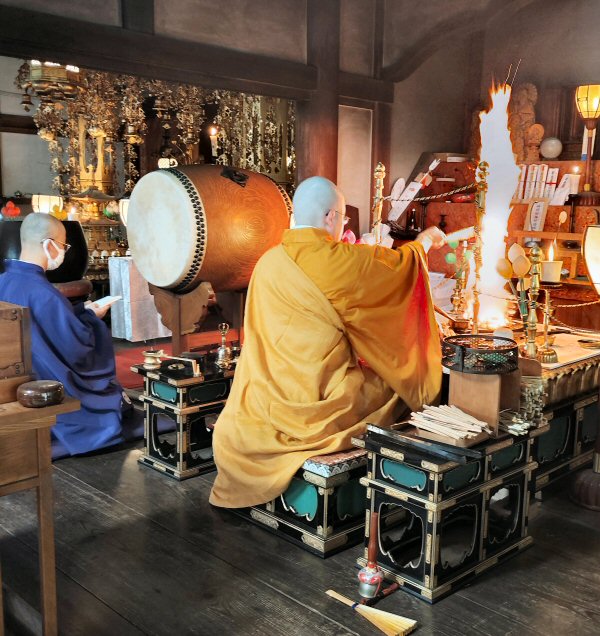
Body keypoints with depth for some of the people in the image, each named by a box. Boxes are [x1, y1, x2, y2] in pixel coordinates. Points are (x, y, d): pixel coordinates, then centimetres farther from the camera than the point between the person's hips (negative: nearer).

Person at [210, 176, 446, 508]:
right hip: (324, 406, -4)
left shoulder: (267, 263, 2)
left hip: (265, 405, 4)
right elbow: (402, 265, 8)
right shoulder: (344, 261, -12)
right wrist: (425, 240, 31)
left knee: (227, 434, 35)